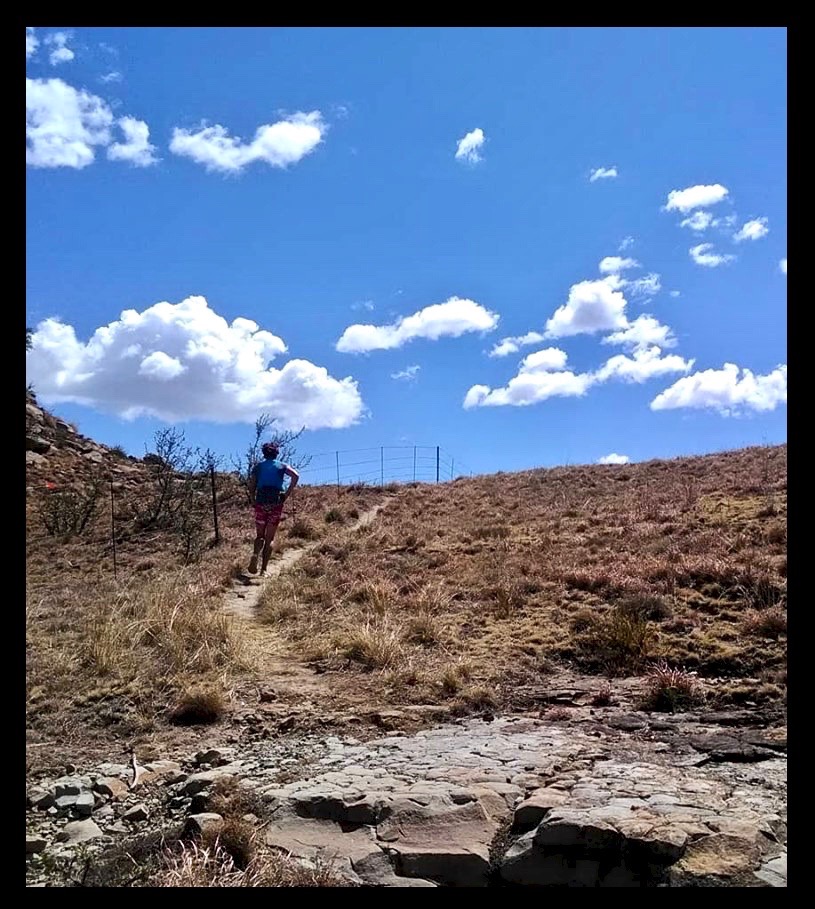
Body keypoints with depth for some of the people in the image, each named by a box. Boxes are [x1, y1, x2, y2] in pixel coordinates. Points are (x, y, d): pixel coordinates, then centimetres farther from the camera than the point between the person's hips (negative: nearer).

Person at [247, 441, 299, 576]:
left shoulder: (258, 466, 11)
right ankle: (264, 569, -1)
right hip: (276, 503, -1)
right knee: (269, 538, 7)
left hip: (261, 503, 1)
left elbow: (251, 485, 0)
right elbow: (295, 476, -9)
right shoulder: (282, 466, 9)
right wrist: (287, 494, -4)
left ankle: (255, 554, -17)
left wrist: (253, 502, 6)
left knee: (260, 535, 13)